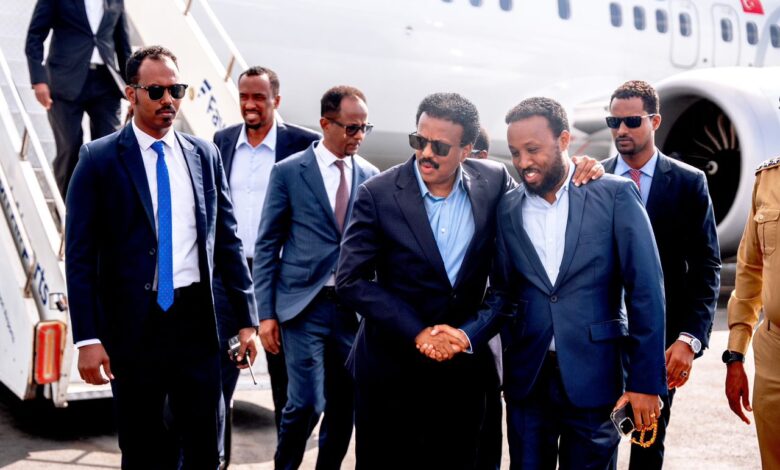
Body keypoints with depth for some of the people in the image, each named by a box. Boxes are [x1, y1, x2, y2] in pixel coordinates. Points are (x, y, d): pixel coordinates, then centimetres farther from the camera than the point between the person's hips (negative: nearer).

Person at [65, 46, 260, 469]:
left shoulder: (205, 155, 7)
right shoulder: (99, 159, -3)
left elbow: (228, 241, 10)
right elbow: (80, 256, -5)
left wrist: (246, 318, 7)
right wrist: (87, 338, -11)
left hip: (197, 320, 3)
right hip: (133, 322, -2)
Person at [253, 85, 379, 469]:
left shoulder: (370, 176, 8)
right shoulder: (288, 171, -1)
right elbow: (267, 246, 0)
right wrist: (266, 313, -5)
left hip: (353, 307, 3)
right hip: (304, 304, -3)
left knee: (344, 407, 8)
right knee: (307, 402, -8)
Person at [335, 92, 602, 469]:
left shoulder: (494, 181, -2)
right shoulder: (378, 194, -8)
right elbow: (351, 280, -10)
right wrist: (417, 334, -16)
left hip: (464, 368, 2)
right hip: (390, 370, -2)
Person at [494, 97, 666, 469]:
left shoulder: (615, 195, -4)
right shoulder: (507, 210, 4)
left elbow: (646, 291, -6)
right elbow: (504, 294, 9)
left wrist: (645, 381, -8)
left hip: (594, 378, -2)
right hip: (527, 379, 3)